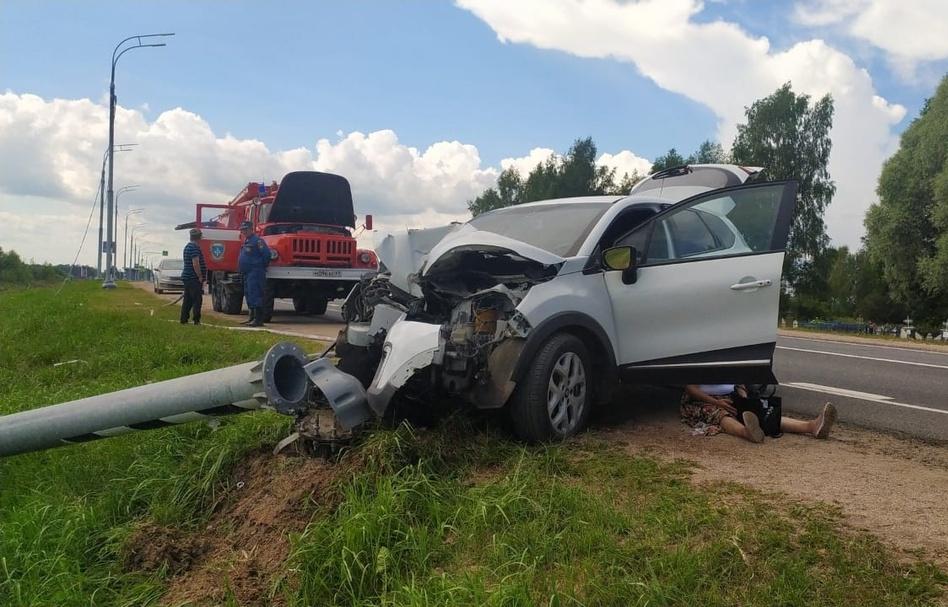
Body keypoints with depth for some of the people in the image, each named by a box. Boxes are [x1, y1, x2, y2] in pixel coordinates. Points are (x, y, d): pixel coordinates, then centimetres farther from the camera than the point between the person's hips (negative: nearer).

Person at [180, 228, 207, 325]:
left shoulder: (187, 246, 18)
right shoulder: (195, 247, -15)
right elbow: (196, 264, -22)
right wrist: (200, 277, -16)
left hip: (186, 277, 10)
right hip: (194, 278, -10)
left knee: (187, 300, 12)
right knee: (197, 300, -8)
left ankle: (184, 319, 14)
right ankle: (196, 320, -9)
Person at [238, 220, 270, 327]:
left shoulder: (257, 240, -11)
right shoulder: (246, 242, 20)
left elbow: (267, 254, -18)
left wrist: (262, 266, -9)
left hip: (255, 273, -11)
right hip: (247, 273, 11)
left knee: (255, 295, -13)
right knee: (249, 295, 14)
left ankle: (259, 319, -13)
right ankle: (252, 317, 23)